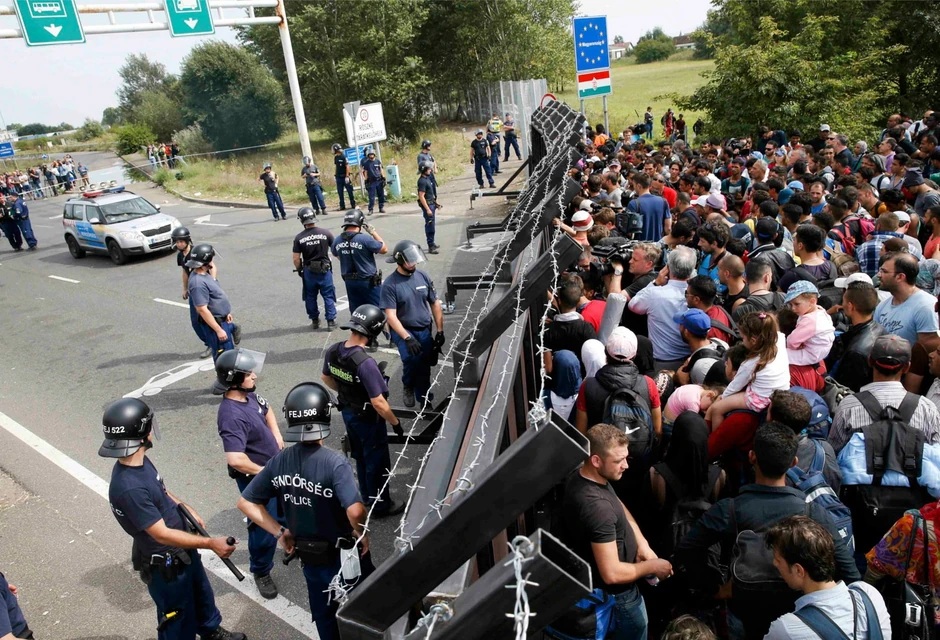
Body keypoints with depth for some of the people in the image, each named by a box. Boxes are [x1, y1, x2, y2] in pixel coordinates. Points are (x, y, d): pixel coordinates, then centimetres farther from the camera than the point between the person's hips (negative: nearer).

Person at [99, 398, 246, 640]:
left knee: (201, 593, 31)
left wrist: (185, 508, 6)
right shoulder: (129, 488, -38)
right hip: (164, 565, -9)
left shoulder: (140, 461, -9)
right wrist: (211, 543, -27)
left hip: (183, 550, 9)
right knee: (178, 618, 16)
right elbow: (163, 535, -31)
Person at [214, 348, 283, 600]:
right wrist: (262, 471, -24)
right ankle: (261, 572, 30)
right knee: (265, 527, 6)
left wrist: (276, 435, 2)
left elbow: (266, 410, 18)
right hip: (256, 478, -9)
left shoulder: (249, 394, -6)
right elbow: (235, 459, -42)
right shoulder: (232, 415, -34)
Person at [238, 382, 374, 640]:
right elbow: (355, 511, -38)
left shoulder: (279, 461, -10)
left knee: (324, 615, 25)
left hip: (308, 557, 5)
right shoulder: (334, 462, -28)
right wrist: (362, 535, -17)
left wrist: (280, 532, 1)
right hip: (344, 556, -5)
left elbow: (246, 502, -2)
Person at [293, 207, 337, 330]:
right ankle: (331, 321, 12)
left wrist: (298, 270, 11)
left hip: (308, 271, 1)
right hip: (324, 270, -1)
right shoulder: (325, 233, -11)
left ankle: (314, 320, 26)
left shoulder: (299, 237, -8)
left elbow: (296, 258, -6)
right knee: (328, 296, 10)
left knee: (310, 297, 17)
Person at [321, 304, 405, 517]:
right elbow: (378, 403, -30)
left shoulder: (333, 350, -11)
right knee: (377, 462, 15)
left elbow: (325, 377, 9)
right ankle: (381, 505, 33)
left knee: (361, 458, 27)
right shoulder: (365, 363, -35)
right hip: (367, 418, -7)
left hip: (348, 413, 8)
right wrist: (396, 423, -14)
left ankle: (368, 497, 46)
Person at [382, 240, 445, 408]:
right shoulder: (390, 284, -12)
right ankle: (408, 386, 1)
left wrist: (440, 331, 4)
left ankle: (424, 398, 31)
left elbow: (435, 304, 8)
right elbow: (391, 316, -17)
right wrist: (407, 338, -26)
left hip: (424, 330, 4)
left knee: (424, 367, 10)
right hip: (403, 330, -4)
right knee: (411, 359, -28)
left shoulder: (423, 277, 0)